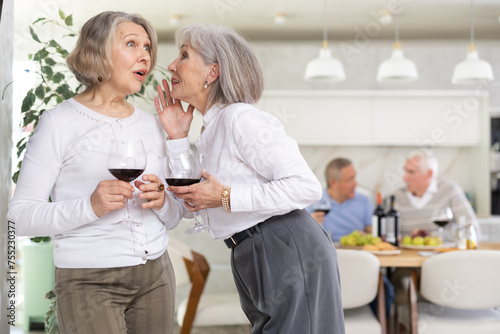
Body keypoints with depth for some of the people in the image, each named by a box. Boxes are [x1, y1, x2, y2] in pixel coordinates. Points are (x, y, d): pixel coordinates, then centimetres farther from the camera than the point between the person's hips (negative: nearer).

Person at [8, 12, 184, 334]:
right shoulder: (61, 122, -5)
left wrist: (162, 201, -9)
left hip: (155, 274, 5)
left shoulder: (151, 124, 11)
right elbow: (20, 216, -11)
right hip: (88, 281, -5)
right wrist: (90, 207, -24)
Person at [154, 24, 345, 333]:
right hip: (255, 261, 9)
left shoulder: (241, 118, -15)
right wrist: (177, 137, 8)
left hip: (289, 253, -9)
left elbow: (308, 187, -21)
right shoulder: (211, 129, 14)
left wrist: (226, 198, -20)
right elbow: (189, 206, 13)